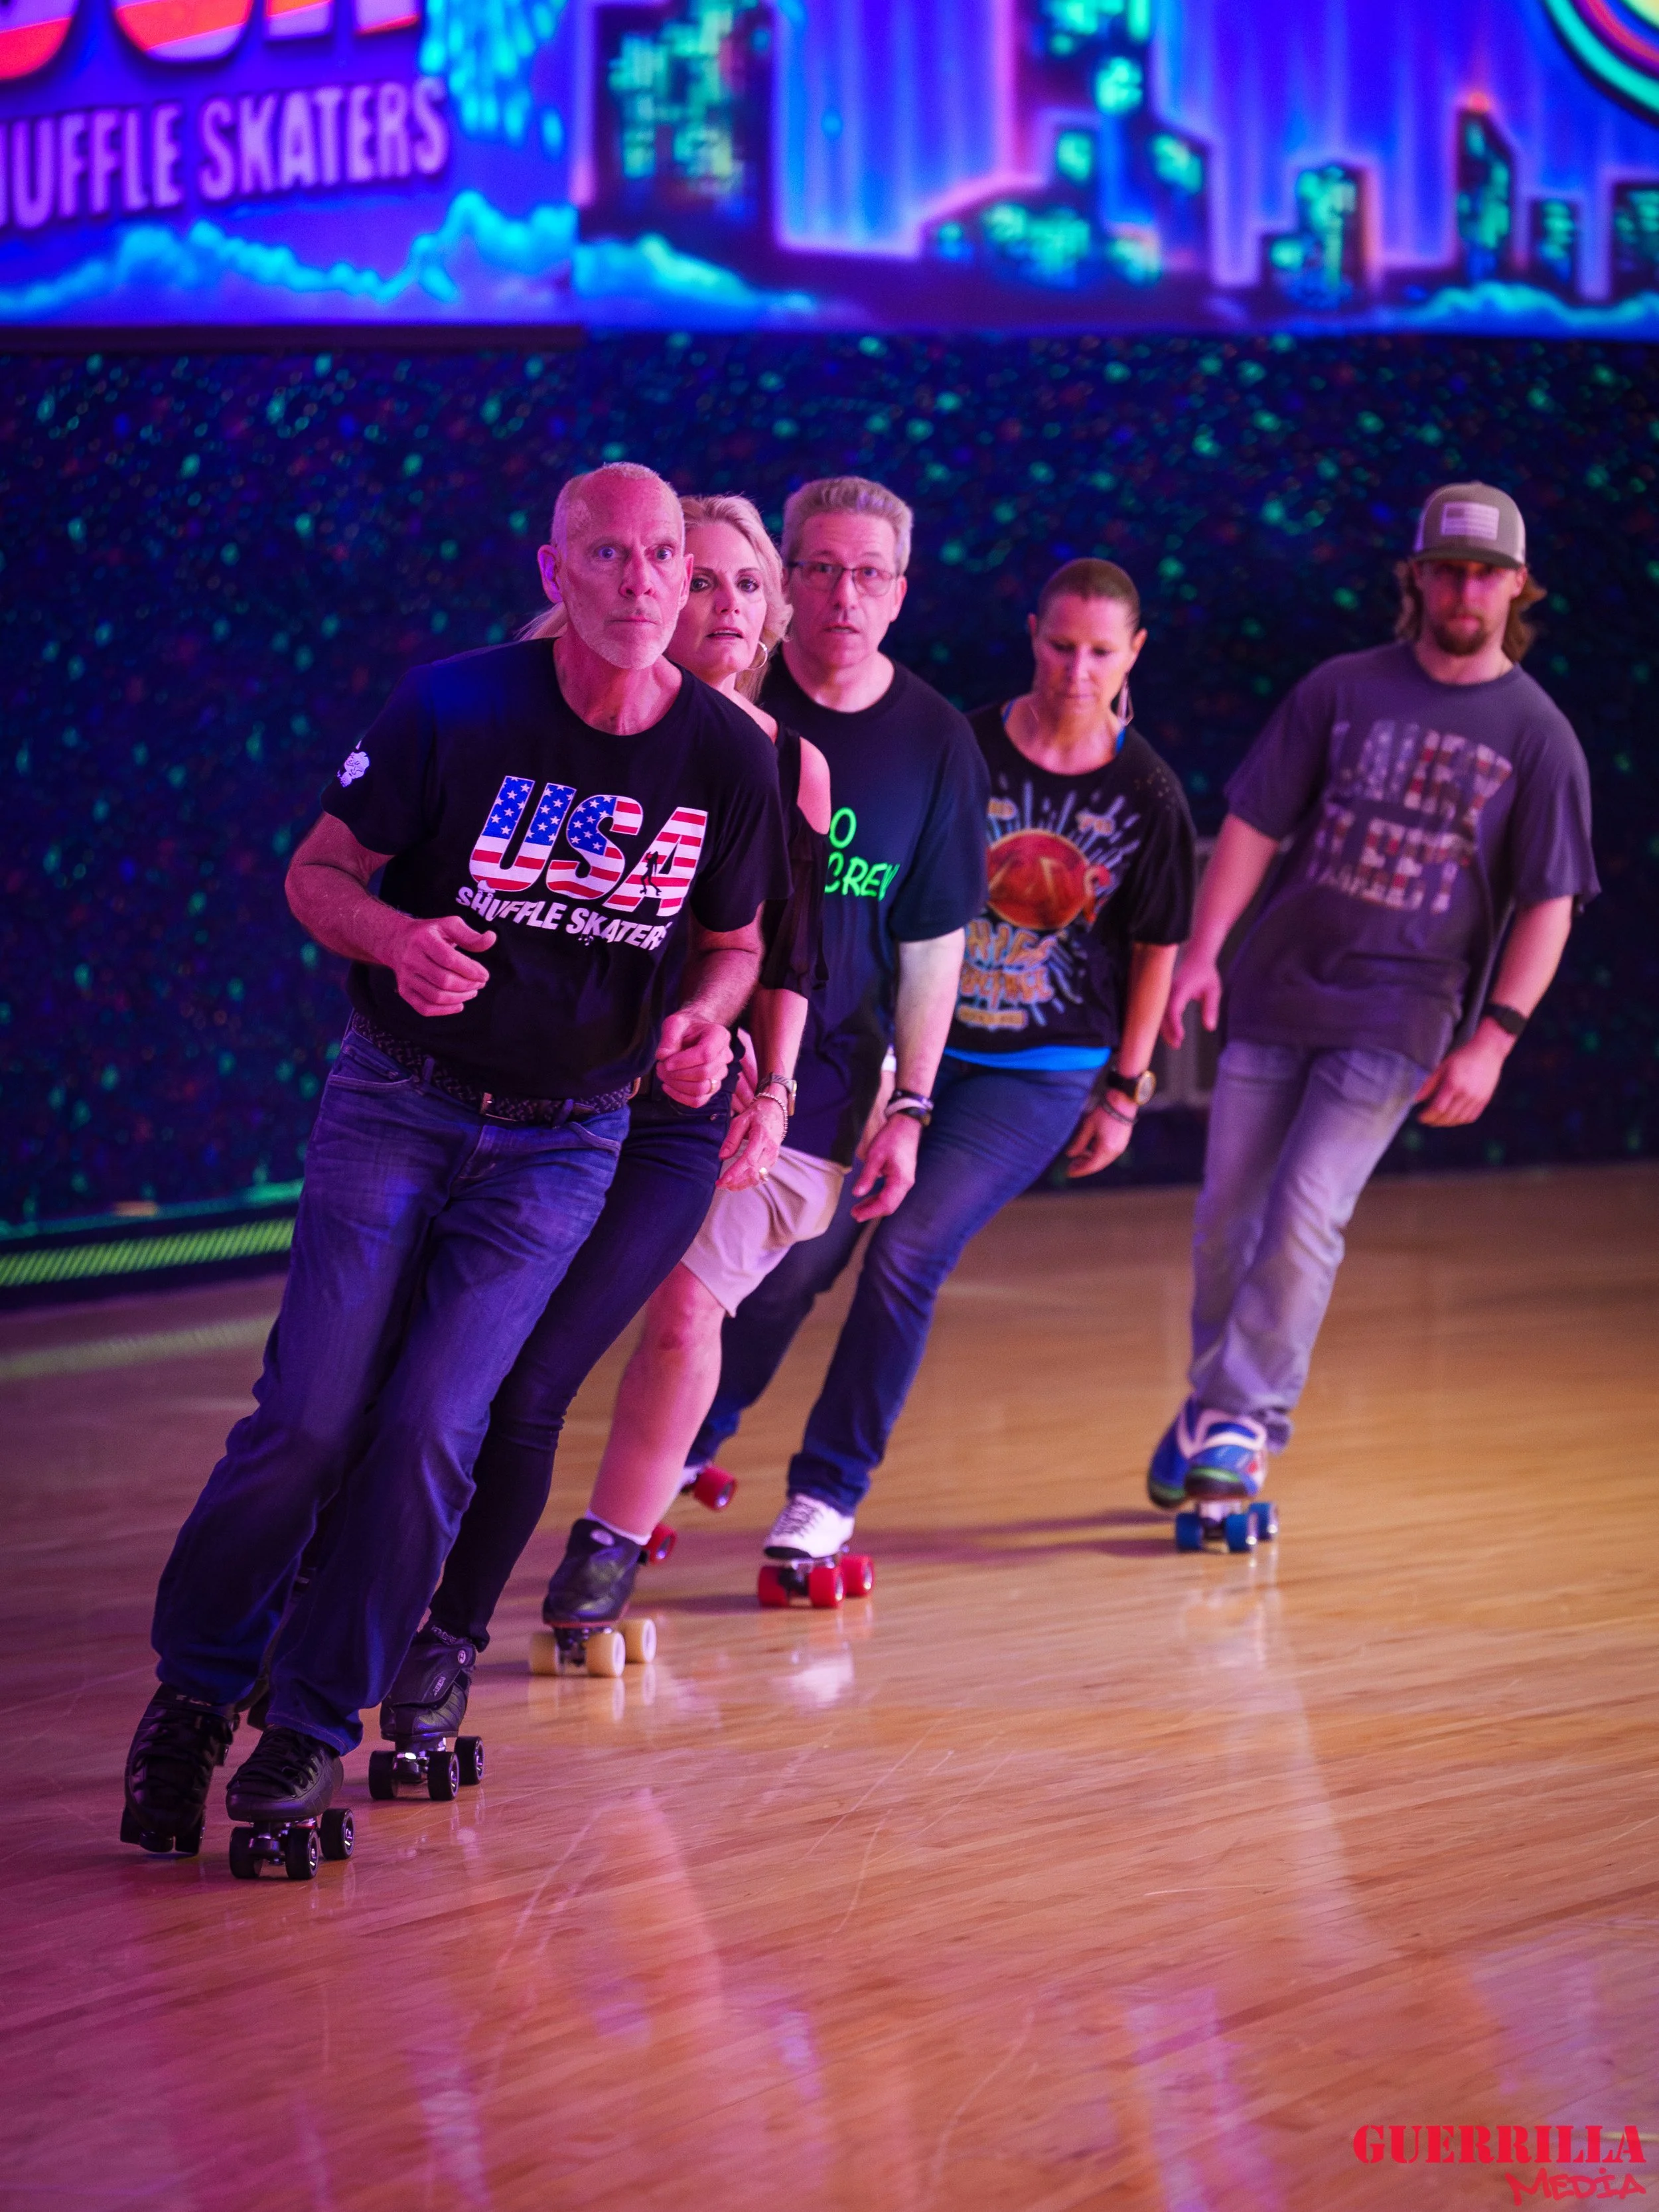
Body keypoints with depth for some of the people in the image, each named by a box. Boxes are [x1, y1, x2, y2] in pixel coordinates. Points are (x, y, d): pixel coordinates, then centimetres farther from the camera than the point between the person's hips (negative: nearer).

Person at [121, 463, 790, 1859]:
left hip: (564, 1141, 1)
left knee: (433, 1427, -10)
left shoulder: (727, 757, -4)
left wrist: (704, 1020, -12)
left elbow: (734, 942, 11)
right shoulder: (459, 707, -11)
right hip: (397, 1104, -1)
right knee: (311, 1416, -7)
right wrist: (397, 935, -24)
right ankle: (195, 1688, 13)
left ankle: (319, 1718, 4)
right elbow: (317, 873, -3)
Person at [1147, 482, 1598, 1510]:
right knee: (1228, 1217, 6)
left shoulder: (1538, 736, -1)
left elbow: (1548, 905, -3)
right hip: (1275, 996, 3)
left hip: (1399, 1014, -3)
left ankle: (1245, 1423, -6)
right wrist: (1203, 951, -6)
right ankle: (1211, 1407, 24)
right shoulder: (1342, 690, 5)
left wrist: (1493, 1039, -12)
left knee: (1308, 1213, -14)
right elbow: (1256, 821, 5)